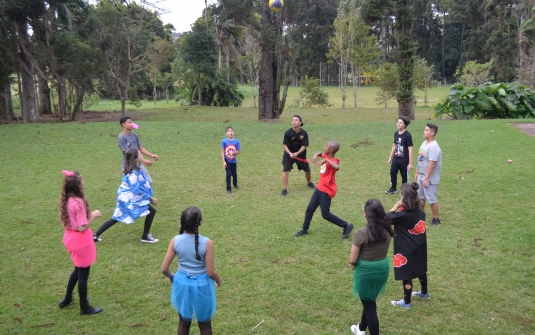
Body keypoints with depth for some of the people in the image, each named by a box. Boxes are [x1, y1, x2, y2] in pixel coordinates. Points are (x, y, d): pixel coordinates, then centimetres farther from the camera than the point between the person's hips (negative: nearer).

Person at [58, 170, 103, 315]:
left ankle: (67, 299, 40)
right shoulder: (78, 202, -25)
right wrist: (93, 215, -13)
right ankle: (85, 308, 20)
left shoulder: (65, 200, 0)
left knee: (78, 270, 27)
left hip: (71, 238, 8)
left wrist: (89, 214, 8)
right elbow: (82, 227, -24)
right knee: (83, 274, 6)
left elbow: (67, 221, 10)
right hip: (81, 241, -8)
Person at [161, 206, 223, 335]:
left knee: (183, 322, 22)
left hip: (182, 284, 3)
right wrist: (219, 280, 5)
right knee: (205, 324, 18)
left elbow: (164, 269, -8)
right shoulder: (207, 243, -23)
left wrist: (172, 276, 13)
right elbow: (210, 272, -16)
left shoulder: (175, 241, -15)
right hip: (202, 286, -3)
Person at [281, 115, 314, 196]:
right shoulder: (288, 133, -18)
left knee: (307, 170, 15)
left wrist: (297, 153, -31)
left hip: (301, 154, 2)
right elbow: (284, 145, -16)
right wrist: (290, 153, -32)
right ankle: (284, 189, -7)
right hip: (289, 154, -2)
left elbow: (304, 146, -16)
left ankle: (309, 182, 46)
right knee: (285, 170, -16)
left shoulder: (304, 133, -16)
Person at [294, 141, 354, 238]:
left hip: (326, 191, -8)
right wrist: (316, 155, 2)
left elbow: (337, 167, -47)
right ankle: (305, 229, 28)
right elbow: (321, 153, 24)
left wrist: (326, 160, -40)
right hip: (319, 188, 8)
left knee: (325, 214, 0)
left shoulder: (333, 161, -23)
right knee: (310, 209, 13)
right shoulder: (326, 156, 2)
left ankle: (346, 226, 13)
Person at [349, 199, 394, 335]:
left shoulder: (361, 233, -24)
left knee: (369, 305, 10)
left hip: (366, 271, -7)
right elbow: (383, 250, 7)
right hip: (383, 268, 7)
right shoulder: (387, 230, -6)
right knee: (369, 300, 26)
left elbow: (352, 259, -17)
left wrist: (352, 264, 3)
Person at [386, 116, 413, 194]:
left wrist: (410, 163, -16)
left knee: (404, 175, 9)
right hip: (396, 159, 6)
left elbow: (410, 149, -16)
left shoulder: (408, 135, -17)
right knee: (392, 172, 11)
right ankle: (393, 189, 29)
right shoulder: (396, 133, 2)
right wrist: (390, 158, 17)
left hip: (404, 160, -6)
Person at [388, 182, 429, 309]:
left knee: (406, 275, 6)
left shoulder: (403, 215, -28)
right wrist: (402, 208, -2)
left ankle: (406, 302, 19)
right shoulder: (420, 212, -6)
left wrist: (396, 206, -15)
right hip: (420, 248, 8)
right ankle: (424, 293, 47)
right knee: (421, 270, 26)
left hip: (407, 251, -8)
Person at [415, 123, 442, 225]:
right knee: (420, 196, 21)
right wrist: (417, 172, 17)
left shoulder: (433, 147, -23)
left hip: (430, 178, -10)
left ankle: (436, 218, 14)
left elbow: (432, 164, -26)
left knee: (431, 199, 0)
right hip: (421, 175, 10)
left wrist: (426, 179, -25)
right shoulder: (424, 143, 7)